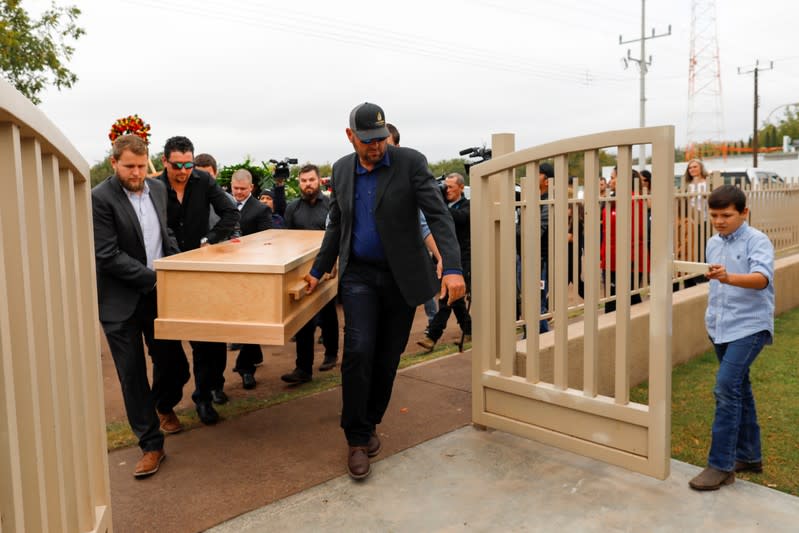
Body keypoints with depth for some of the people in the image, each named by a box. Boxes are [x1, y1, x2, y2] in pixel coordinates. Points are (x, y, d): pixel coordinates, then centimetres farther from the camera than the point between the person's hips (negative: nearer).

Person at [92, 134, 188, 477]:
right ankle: (151, 445, 16)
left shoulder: (157, 189, 6)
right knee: (133, 374, 3)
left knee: (173, 364, 11)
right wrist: (154, 278, -19)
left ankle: (164, 406, 43)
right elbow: (107, 256, -17)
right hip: (121, 302, -5)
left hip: (159, 294, 5)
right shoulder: (100, 198, -13)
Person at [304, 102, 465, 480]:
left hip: (401, 276, -1)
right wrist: (318, 271, 16)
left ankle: (370, 423, 29)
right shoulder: (342, 169, 4)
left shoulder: (411, 162, -9)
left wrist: (453, 268, -28)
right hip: (359, 274, 2)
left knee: (387, 357, 7)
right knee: (358, 351, -12)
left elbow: (438, 215, -16)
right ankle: (357, 439, 2)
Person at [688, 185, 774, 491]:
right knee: (738, 388, 15)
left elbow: (762, 278, -31)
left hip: (749, 325, -7)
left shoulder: (757, 241, -13)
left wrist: (729, 277, -48)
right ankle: (749, 456, 29)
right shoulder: (713, 244, 8)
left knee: (726, 385, -17)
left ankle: (721, 465, -9)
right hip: (720, 327, 7)